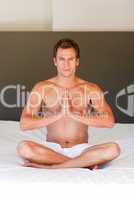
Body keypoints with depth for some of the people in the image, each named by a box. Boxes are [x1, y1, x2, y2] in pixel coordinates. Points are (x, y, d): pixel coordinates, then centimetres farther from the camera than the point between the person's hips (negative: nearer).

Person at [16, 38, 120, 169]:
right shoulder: (42, 88, 2)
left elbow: (109, 121, -10)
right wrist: (57, 115, -17)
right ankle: (86, 163, -21)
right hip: (52, 148, 0)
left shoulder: (91, 89, 2)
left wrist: (75, 114, -18)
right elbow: (24, 124, -7)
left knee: (113, 149, -29)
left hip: (80, 149, 0)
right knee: (23, 147, -32)